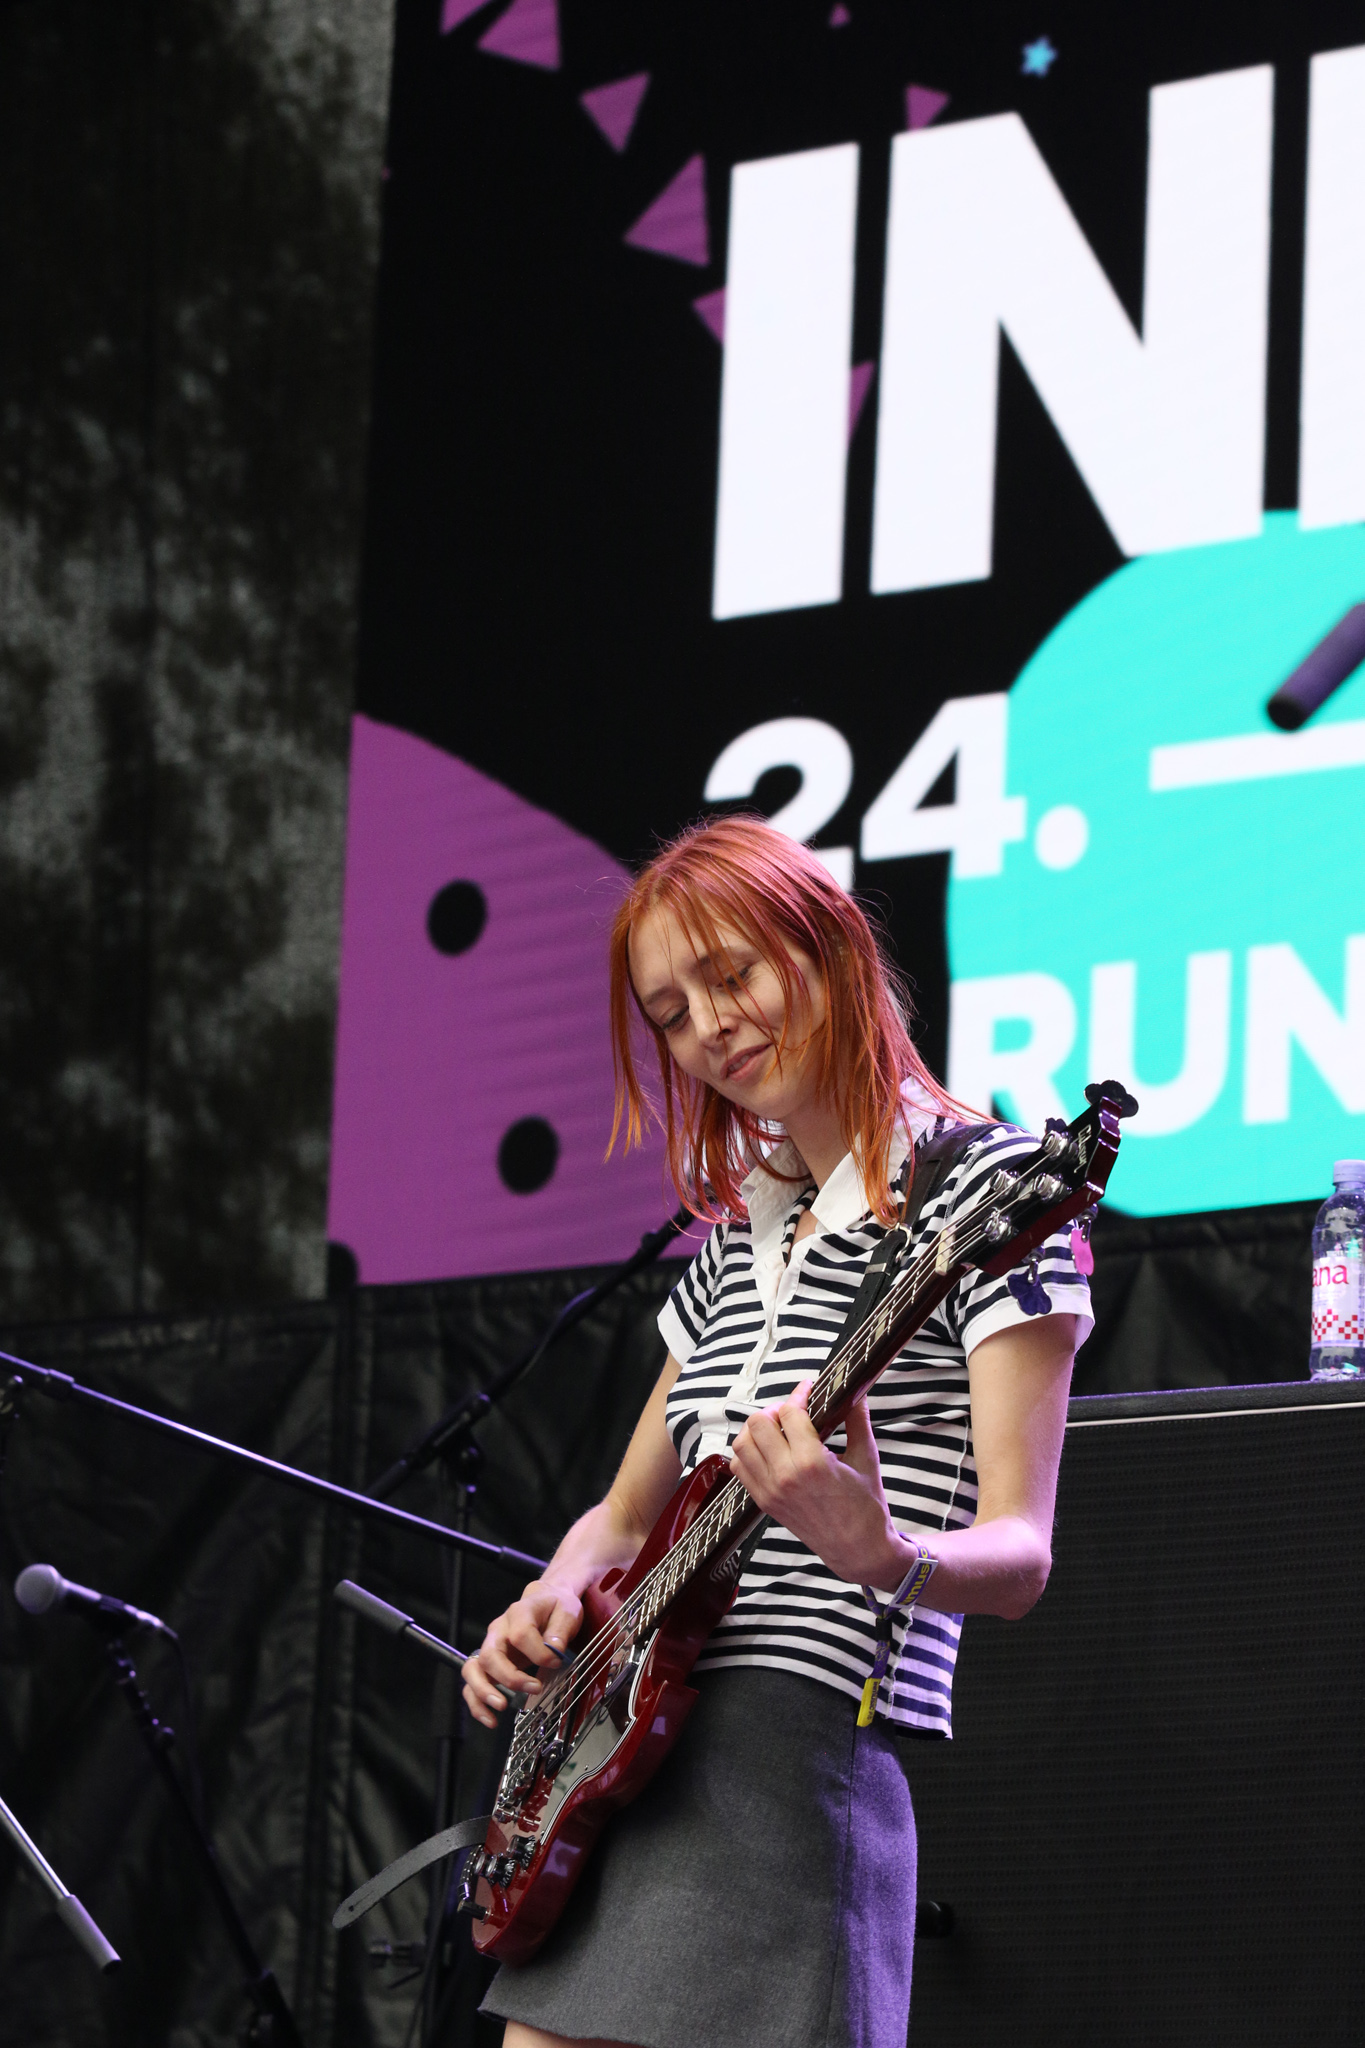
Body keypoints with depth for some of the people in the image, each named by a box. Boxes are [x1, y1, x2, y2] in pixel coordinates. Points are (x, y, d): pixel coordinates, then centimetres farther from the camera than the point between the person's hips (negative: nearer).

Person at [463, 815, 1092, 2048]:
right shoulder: (737, 1238, 18)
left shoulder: (982, 1184, -5)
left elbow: (1018, 1557, -13)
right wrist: (553, 1600, 5)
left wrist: (879, 1554, -33)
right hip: (617, 1772, 8)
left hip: (799, 1774, -8)